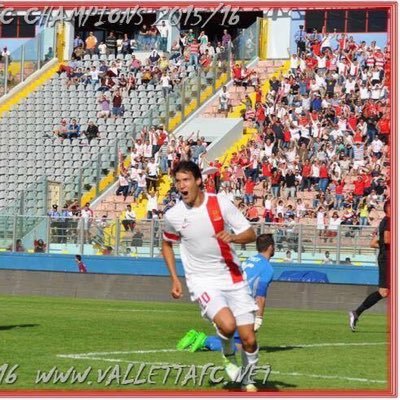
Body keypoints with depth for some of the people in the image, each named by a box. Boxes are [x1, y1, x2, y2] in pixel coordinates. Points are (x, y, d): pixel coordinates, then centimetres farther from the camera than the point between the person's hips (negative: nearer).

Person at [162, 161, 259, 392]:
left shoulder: (221, 203, -8)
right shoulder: (173, 216, -5)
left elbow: (251, 234, -5)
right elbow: (167, 244, 15)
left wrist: (233, 237, -28)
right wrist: (175, 279, 9)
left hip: (233, 277, 1)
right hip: (202, 281, -1)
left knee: (249, 339, -1)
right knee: (227, 324, -28)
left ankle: (247, 380, 26)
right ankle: (228, 354, 6)